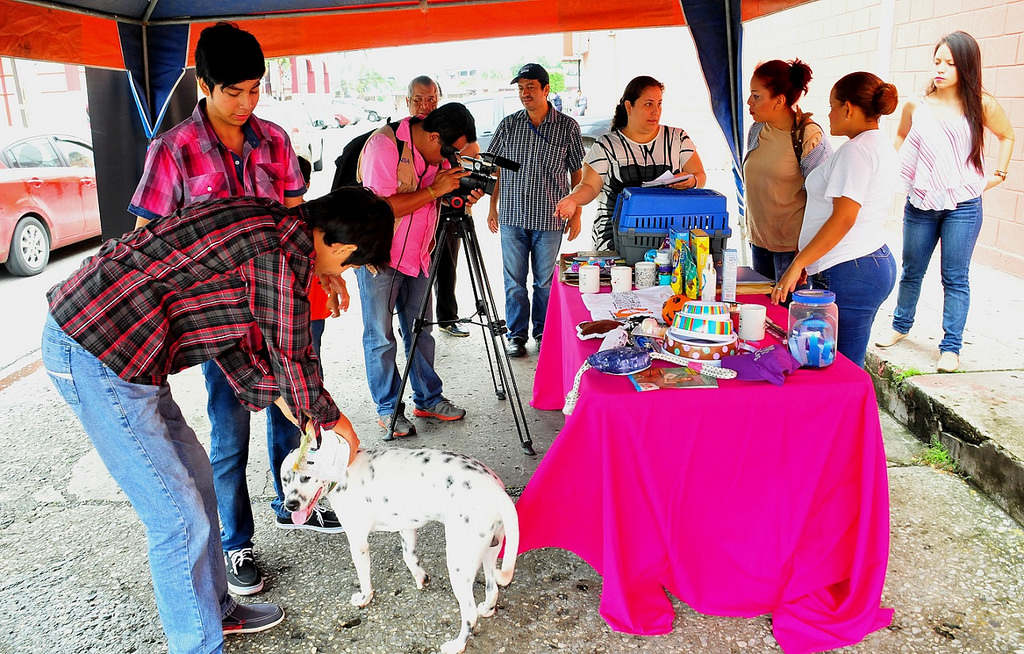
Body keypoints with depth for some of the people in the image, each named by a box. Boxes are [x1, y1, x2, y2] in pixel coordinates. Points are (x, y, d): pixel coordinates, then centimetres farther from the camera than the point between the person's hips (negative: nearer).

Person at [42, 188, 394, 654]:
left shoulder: (268, 221, 11)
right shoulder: (286, 251, -19)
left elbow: (230, 323, 19)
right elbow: (292, 358, -10)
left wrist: (277, 396, 20)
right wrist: (333, 420, 8)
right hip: (95, 357, -10)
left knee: (194, 476, 19)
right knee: (180, 518, -2)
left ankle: (215, 609, 36)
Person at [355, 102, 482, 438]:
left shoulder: (437, 152, 1)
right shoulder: (384, 145, -21)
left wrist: (462, 197, -9)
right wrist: (433, 190, -28)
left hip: (417, 255, 7)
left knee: (420, 332, 14)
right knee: (381, 337, 3)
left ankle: (428, 398, 26)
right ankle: (388, 409, 16)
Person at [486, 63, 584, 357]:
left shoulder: (567, 127, 2)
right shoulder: (508, 124, 6)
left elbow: (576, 172, 6)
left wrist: (576, 213, 2)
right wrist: (493, 207, 10)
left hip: (550, 219, -1)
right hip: (512, 216, 2)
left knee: (545, 280, 7)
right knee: (514, 279, 6)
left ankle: (544, 334, 22)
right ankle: (517, 333, 19)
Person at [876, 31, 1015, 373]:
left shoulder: (982, 106, -2)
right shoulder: (916, 105, 1)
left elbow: (1006, 135, 16)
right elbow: (901, 136, 21)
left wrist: (998, 174, 9)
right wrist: (903, 171, 10)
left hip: (963, 206, -2)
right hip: (920, 204, 2)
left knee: (955, 278, 1)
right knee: (911, 272, 14)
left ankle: (951, 347, 8)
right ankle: (900, 326, 34)